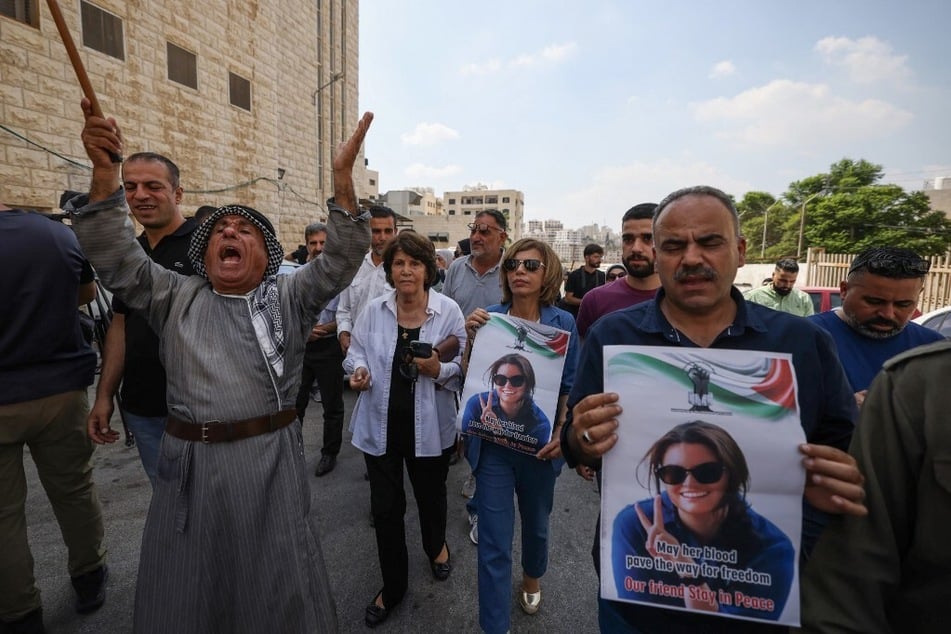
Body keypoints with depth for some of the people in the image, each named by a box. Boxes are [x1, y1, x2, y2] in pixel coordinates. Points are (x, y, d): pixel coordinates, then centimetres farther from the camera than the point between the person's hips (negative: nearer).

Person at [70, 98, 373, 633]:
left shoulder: (289, 299, 1)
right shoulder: (176, 298, 8)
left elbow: (340, 261, -11)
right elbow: (116, 256, -2)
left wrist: (343, 182, -22)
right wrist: (105, 172, -16)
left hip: (271, 457, -2)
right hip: (189, 460, 3)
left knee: (279, 587, 14)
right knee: (184, 589, 20)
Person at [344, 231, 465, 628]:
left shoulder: (449, 311, -10)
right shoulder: (374, 311, -3)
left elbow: (465, 367, -7)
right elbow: (356, 353, 6)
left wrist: (439, 370, -26)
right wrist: (358, 370, -16)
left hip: (428, 427, -1)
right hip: (381, 425, 2)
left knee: (431, 495, 22)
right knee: (385, 506, 11)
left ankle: (436, 545, 57)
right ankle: (392, 587, 36)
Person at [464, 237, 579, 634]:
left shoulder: (563, 323, -7)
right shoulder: (488, 316, -6)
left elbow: (569, 386, -2)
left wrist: (562, 431, -16)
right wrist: (471, 338, -20)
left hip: (539, 443, 1)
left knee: (536, 522, 25)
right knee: (493, 542, 4)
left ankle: (532, 578, 57)